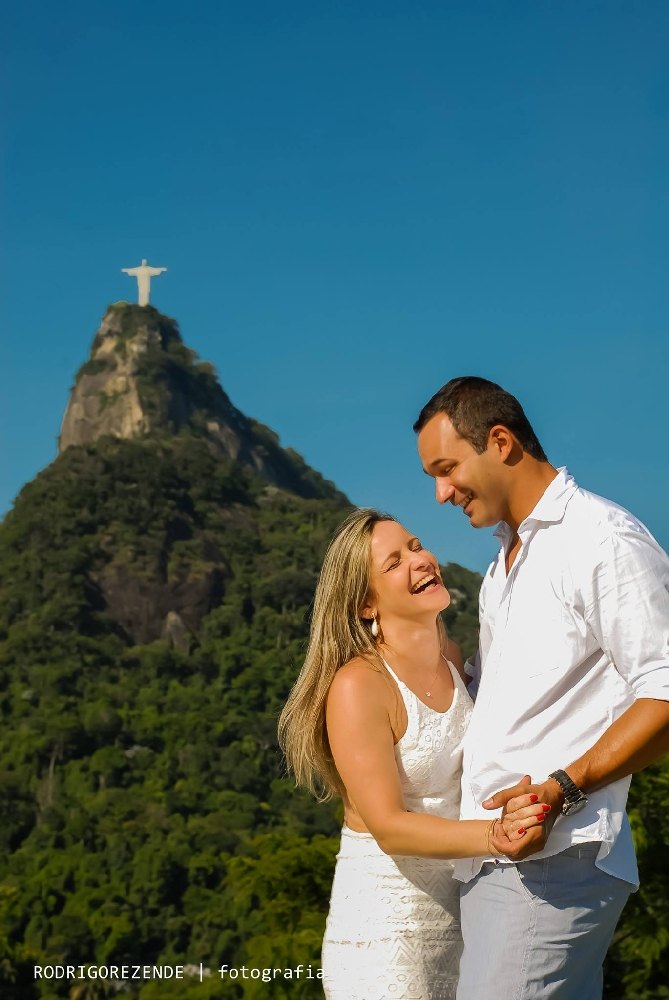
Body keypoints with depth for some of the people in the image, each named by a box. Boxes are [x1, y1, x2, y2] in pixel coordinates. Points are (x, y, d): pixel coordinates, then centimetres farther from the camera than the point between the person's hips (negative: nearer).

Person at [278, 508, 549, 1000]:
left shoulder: (454, 659, 5)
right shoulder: (357, 687, -16)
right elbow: (388, 827, -21)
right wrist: (494, 835, -35)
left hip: (460, 915, 6)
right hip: (384, 924, -6)